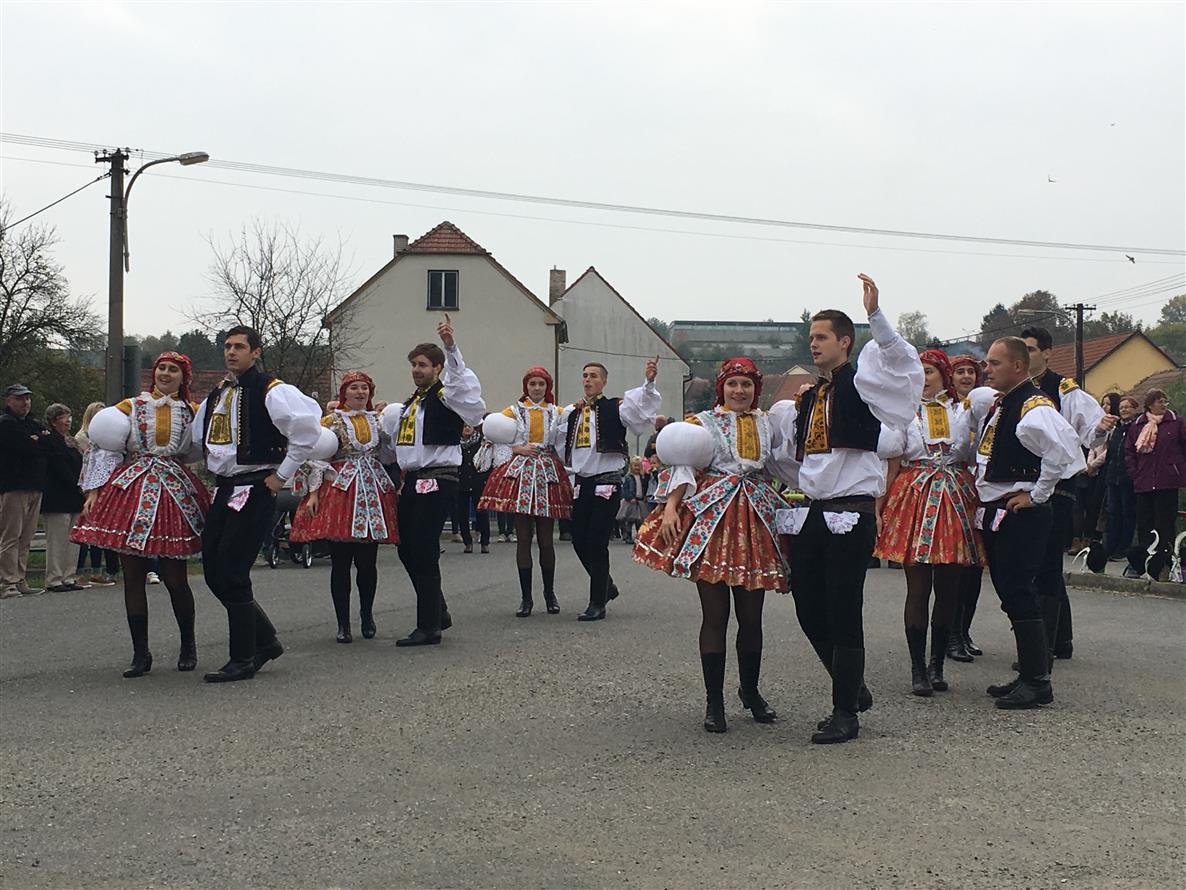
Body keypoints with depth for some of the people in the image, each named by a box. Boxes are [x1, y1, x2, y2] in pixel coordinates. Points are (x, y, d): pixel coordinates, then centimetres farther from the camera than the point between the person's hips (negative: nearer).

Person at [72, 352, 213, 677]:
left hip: (174, 494, -1)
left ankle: (188, 645, 18)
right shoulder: (129, 407, 10)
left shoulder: (193, 412, 13)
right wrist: (93, 491, -4)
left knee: (175, 578, -2)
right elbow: (103, 449, 6)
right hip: (132, 492, 1)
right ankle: (141, 653, 8)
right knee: (133, 576, 0)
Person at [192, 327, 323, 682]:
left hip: (255, 490, -8)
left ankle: (243, 660, 2)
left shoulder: (271, 391, -11)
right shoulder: (216, 395, 14)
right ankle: (266, 640, 22)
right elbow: (198, 437, 30)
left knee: (231, 573, -10)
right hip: (224, 489, 9)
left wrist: (283, 474, -15)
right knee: (213, 571, 8)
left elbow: (308, 427, -20)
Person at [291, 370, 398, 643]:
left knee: (368, 561, 3)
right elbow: (317, 458, -1)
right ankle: (343, 624, 6)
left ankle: (367, 614, 26)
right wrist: (313, 493, -10)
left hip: (373, 492, 3)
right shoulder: (331, 421, 3)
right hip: (340, 491, -3)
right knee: (340, 562, -2)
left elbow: (389, 455, 18)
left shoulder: (377, 420, 15)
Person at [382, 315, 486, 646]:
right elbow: (395, 440, 30)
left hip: (438, 480, -9)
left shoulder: (445, 396, -5)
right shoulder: (409, 404, 20)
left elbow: (464, 383, -28)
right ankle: (439, 613, 26)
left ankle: (429, 628, -3)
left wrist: (450, 346, -39)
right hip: (411, 480, 9)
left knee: (424, 551, -10)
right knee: (407, 549, 11)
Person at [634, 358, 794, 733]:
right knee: (715, 615, -2)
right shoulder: (702, 422, 3)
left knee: (751, 615, 8)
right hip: (712, 518, -3)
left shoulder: (768, 425, 15)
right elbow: (683, 468, -6)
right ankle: (714, 701, 6)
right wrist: (670, 508, -18)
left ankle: (751, 692, 27)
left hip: (756, 519, 4)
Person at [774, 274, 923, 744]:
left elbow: (902, 360, -24)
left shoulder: (861, 383, -4)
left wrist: (875, 314, -33)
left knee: (843, 612, -4)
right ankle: (853, 688, 29)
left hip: (851, 512, -7)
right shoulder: (808, 398, 17)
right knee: (809, 608, 10)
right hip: (811, 512, 8)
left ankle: (845, 713, 6)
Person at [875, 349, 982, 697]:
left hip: (955, 501, 2)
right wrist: (883, 506, -2)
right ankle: (918, 669, 1)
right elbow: (892, 464, 4)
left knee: (949, 589, 5)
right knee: (918, 588, -4)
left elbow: (978, 459, 13)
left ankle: (937, 666, 15)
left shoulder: (964, 411, 11)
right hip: (914, 498, -2)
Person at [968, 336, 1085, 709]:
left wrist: (1037, 494, -21)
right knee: (1010, 593, 12)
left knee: (1019, 595, -9)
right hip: (995, 513, 10)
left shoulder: (1034, 407, -15)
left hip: (1021, 513, -10)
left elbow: (1064, 447, -31)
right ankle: (1028, 674, 20)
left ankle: (1037, 682, -3)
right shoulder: (994, 402, 13)